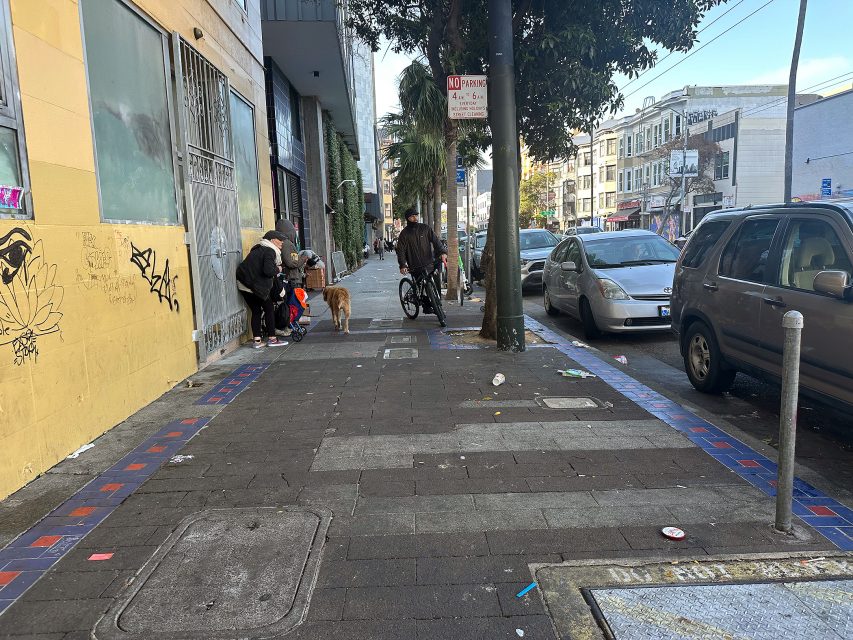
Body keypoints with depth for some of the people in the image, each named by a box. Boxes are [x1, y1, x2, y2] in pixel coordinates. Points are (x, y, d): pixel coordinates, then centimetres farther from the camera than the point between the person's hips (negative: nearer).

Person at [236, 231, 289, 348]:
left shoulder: (259, 249, 18)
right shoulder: (270, 251, -12)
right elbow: (268, 271, -24)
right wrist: (278, 270, -5)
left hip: (242, 285, 9)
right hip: (256, 286, -9)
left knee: (256, 311, 13)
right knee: (269, 310, 6)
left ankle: (257, 340, 12)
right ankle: (271, 339, 10)